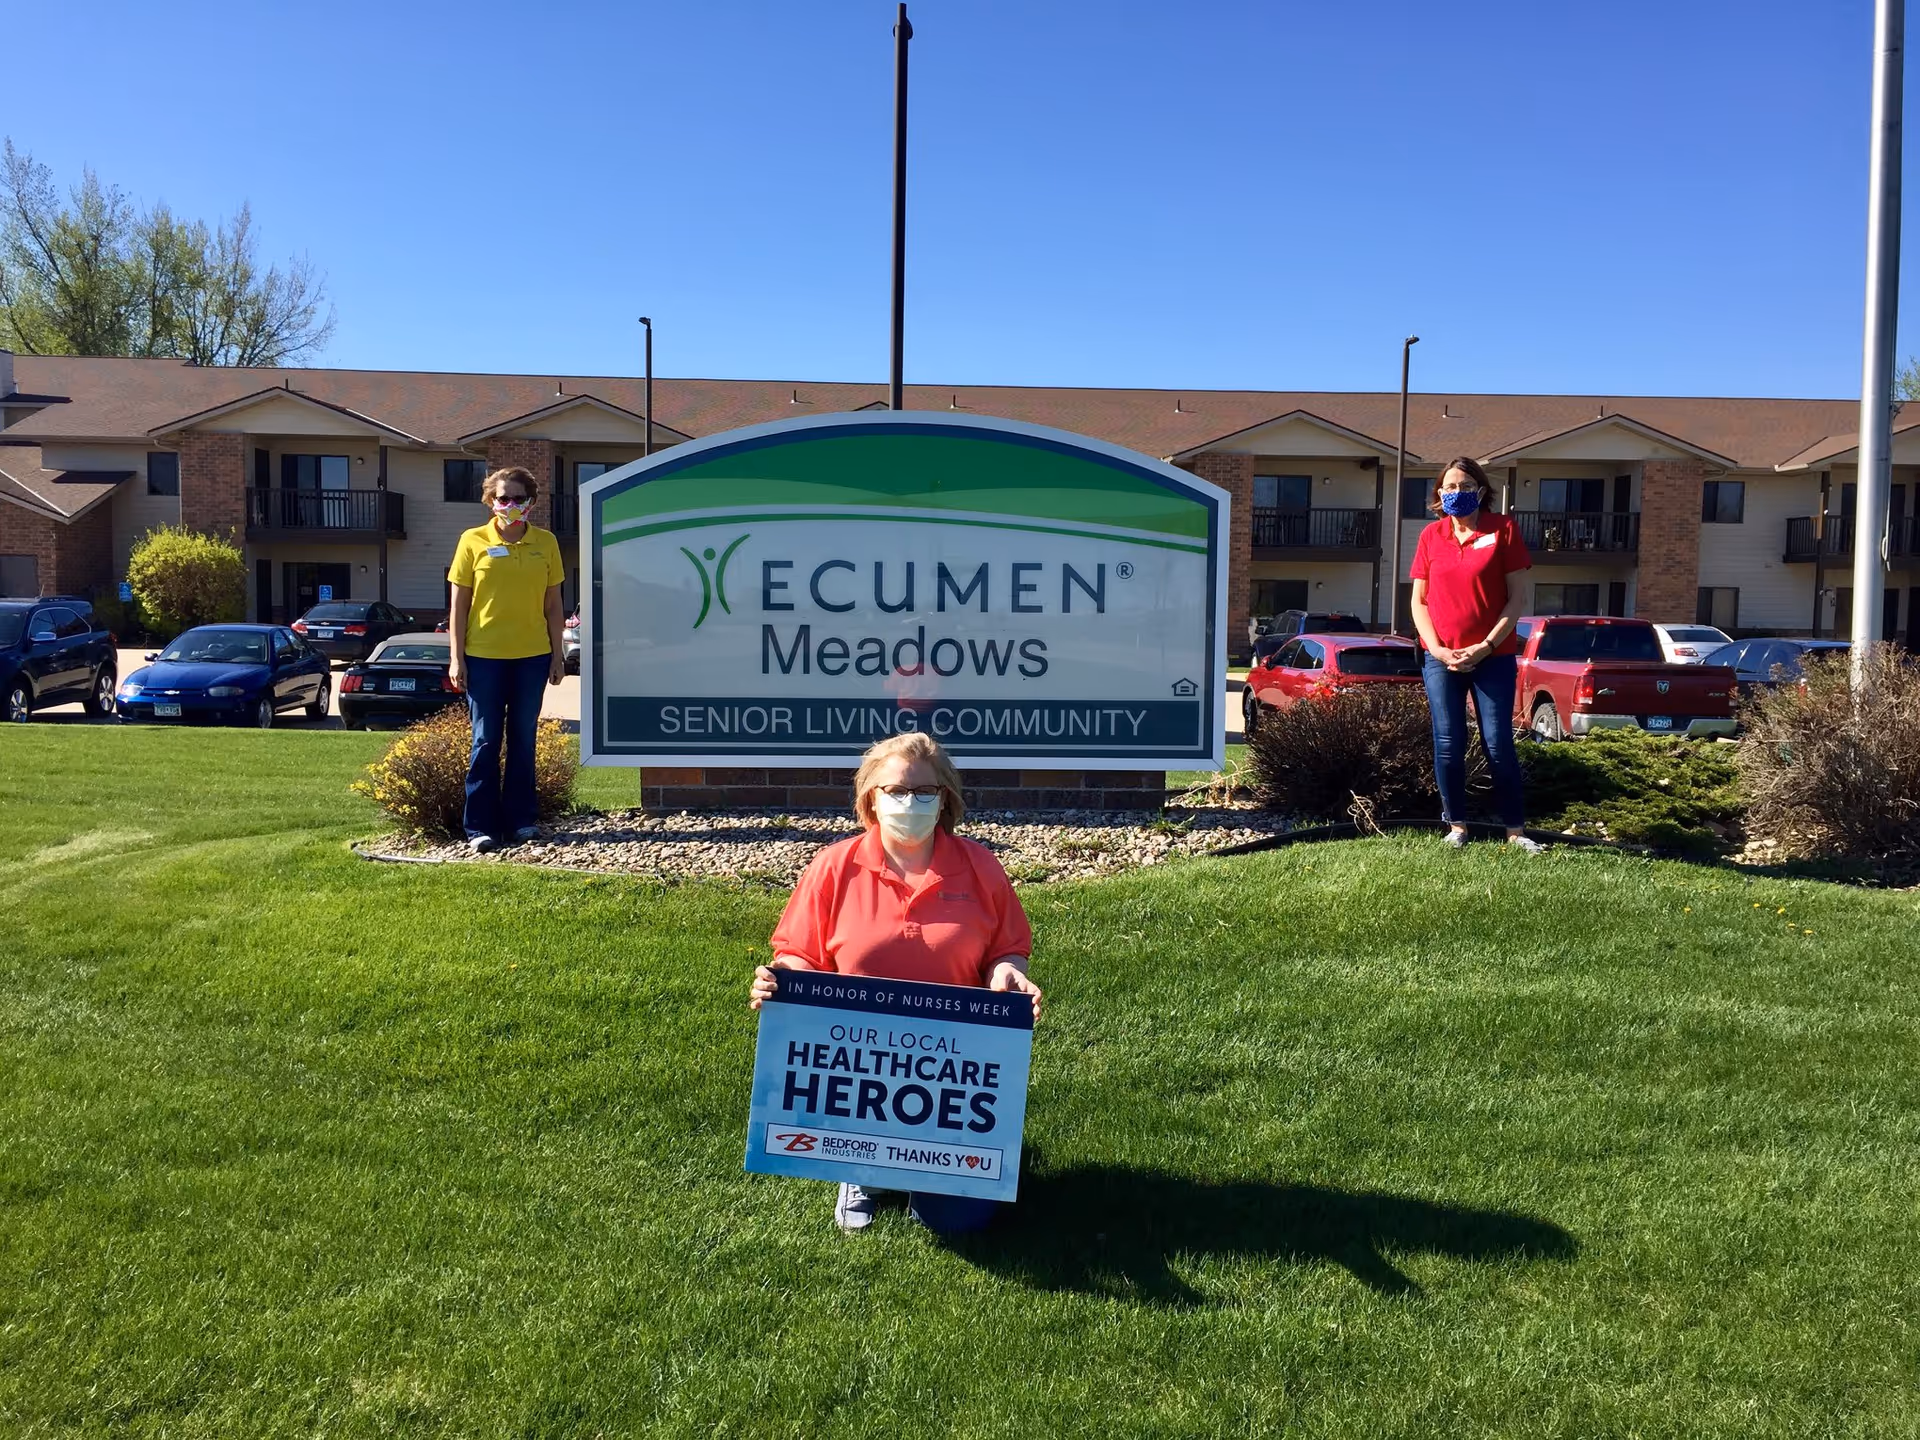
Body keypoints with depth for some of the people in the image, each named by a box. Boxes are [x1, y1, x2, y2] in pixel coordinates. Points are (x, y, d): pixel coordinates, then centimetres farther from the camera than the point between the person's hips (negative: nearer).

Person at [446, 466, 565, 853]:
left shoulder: (545, 542, 5)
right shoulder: (474, 541, 0)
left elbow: (552, 603, 9)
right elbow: (459, 604, 1)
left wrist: (557, 655, 6)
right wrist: (457, 658, -4)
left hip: (532, 655, 2)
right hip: (483, 656, -2)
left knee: (524, 738, 10)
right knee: (486, 740, 2)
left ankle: (522, 819, 19)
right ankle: (481, 827, 8)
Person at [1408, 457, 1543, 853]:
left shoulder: (1503, 529, -2)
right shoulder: (1431, 536, 5)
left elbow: (1515, 598, -3)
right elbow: (1418, 601, 6)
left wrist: (1485, 646, -12)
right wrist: (1437, 648, -7)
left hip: (1493, 657, -2)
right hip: (1441, 658, 2)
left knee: (1498, 745, 0)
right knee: (1448, 745, 4)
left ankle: (1515, 830, 9)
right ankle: (1457, 826, 16)